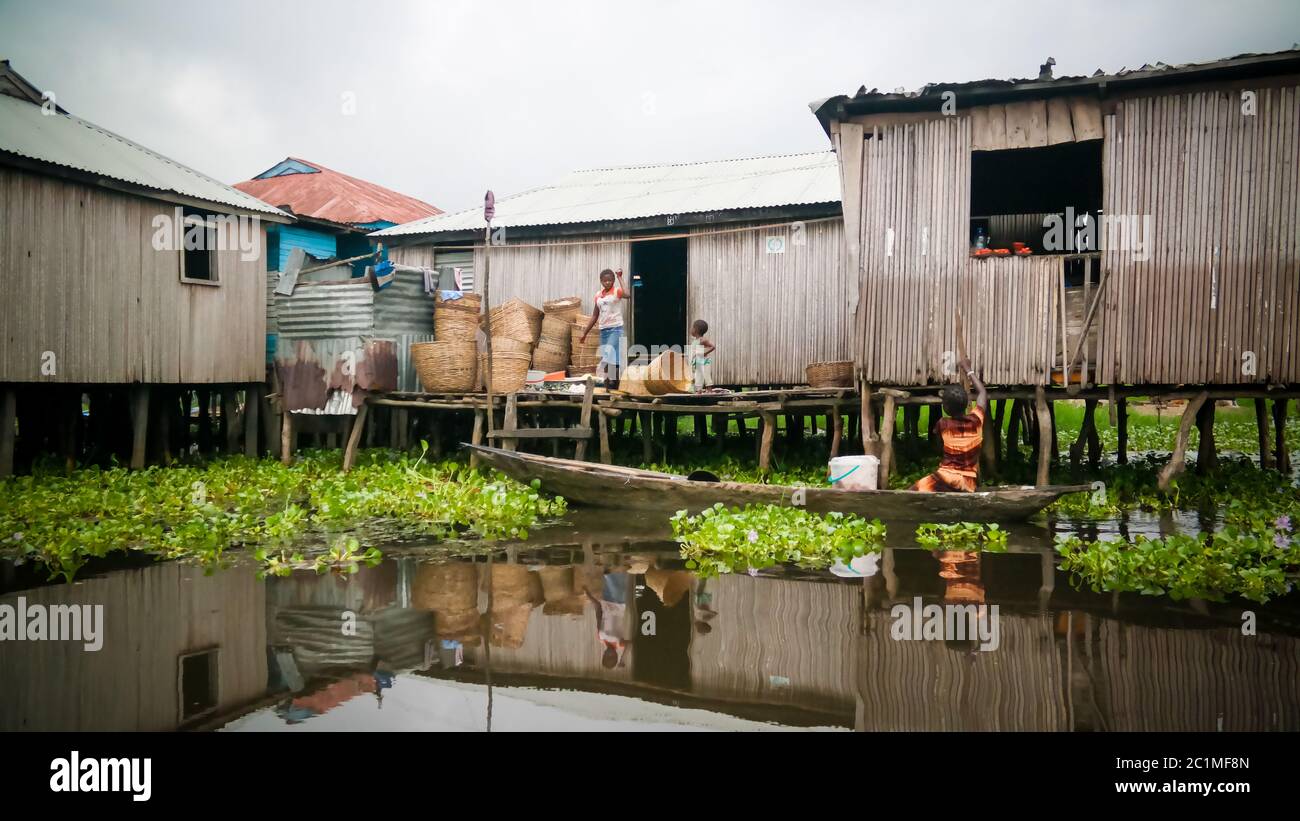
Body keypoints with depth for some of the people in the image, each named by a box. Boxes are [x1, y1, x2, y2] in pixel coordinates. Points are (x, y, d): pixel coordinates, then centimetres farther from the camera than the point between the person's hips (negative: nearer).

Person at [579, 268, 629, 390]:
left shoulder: (617, 292, -5)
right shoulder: (598, 295, 11)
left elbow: (628, 295, -30)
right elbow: (595, 316, 18)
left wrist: (620, 278, -20)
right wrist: (585, 333, 19)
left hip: (616, 329, -6)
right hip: (603, 330, 6)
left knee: (611, 357, -16)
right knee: (605, 358, 7)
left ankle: (613, 382, -13)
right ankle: (608, 384, 13)